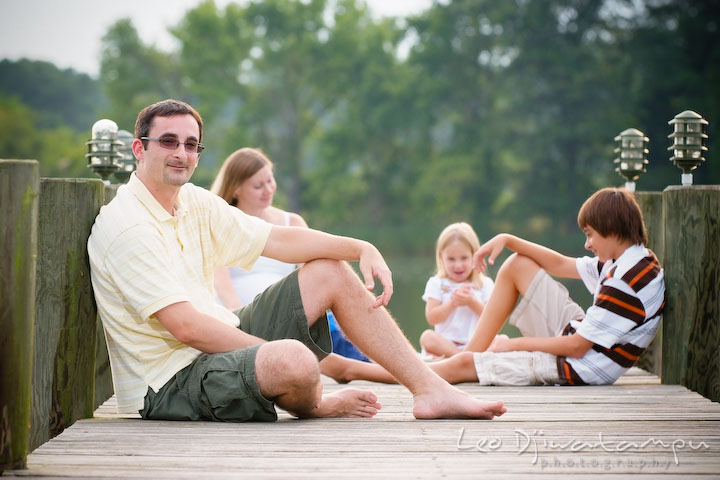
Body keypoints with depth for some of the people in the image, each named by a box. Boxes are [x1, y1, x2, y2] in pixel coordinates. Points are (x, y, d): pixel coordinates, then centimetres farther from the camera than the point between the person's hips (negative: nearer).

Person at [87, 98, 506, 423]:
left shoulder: (195, 204, 9)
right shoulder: (124, 226, -18)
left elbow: (279, 240, 6)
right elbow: (186, 327, -24)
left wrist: (362, 248, -8)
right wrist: (279, 355, -20)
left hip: (217, 344, 10)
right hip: (169, 384, -9)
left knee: (332, 272, 8)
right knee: (294, 361, -37)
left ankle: (431, 390, 7)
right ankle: (311, 406, 2)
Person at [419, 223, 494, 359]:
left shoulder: (485, 284, 11)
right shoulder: (436, 283, 9)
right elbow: (432, 318, -1)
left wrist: (472, 302, -13)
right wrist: (453, 302, -14)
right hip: (445, 343, -1)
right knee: (427, 337, -31)